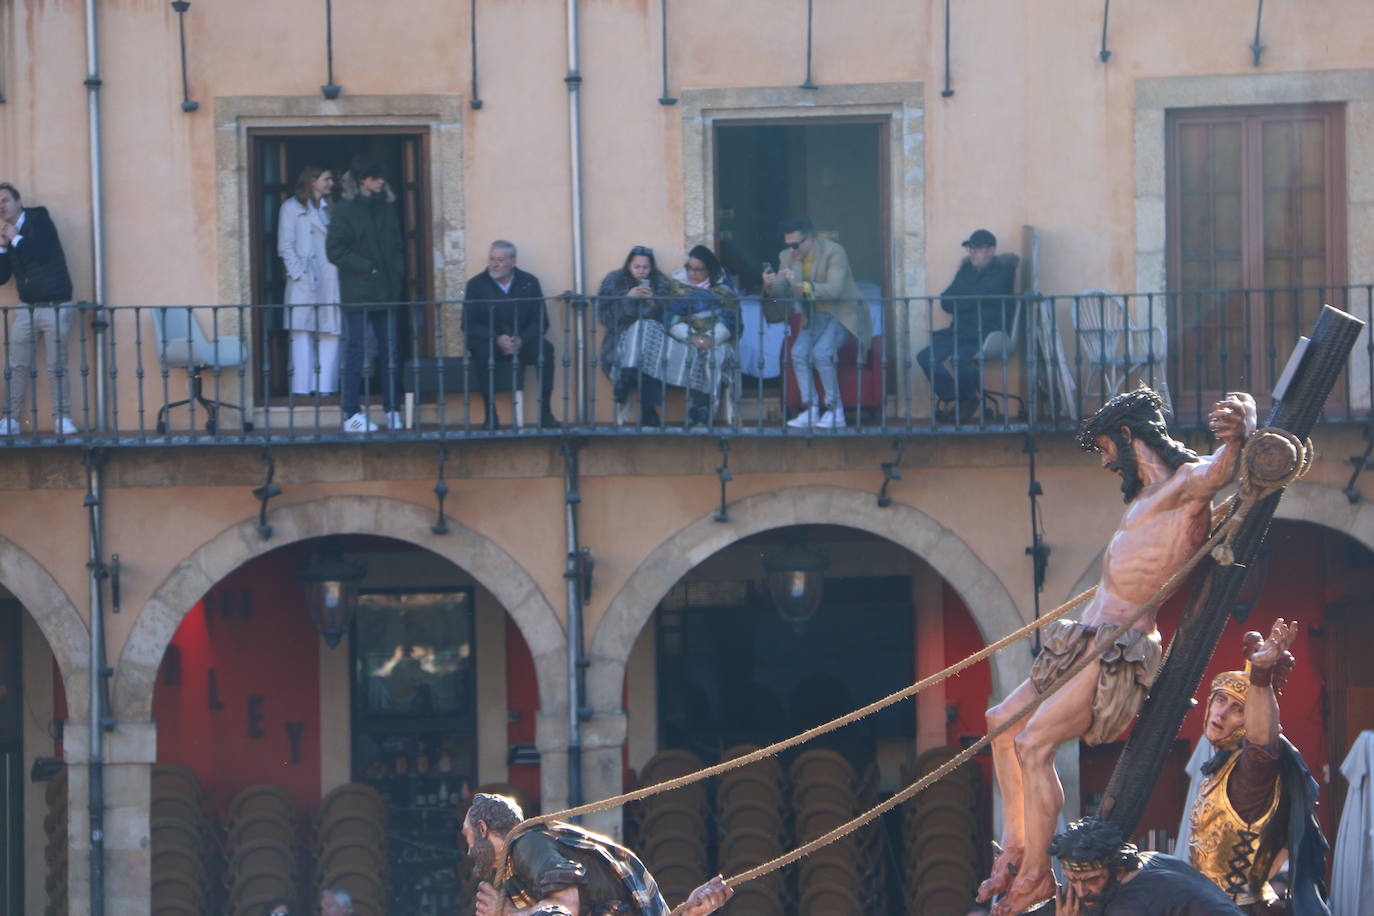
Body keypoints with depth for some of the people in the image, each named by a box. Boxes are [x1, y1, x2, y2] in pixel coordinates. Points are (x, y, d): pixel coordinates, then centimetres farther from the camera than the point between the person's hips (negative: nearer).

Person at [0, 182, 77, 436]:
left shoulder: (38, 220, -1)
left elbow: (41, 251, -19)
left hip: (56, 307, -5)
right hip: (27, 308, 5)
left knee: (57, 367, -3)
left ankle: (62, 417, 2)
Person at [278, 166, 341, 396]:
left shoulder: (330, 209, 20)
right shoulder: (292, 207, 4)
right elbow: (285, 246, -2)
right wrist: (298, 274, -12)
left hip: (330, 281, 5)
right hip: (304, 283, -5)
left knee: (330, 333, -1)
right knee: (302, 332, -7)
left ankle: (326, 387, 0)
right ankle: (302, 388, -8)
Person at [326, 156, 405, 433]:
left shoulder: (386, 207, 12)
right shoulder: (345, 210, -6)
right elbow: (335, 250, -11)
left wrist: (398, 274, 4)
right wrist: (367, 268, -14)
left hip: (386, 292, 6)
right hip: (357, 293, -6)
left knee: (390, 353, 6)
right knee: (356, 351, -5)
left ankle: (392, 411, 12)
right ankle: (352, 414, -3)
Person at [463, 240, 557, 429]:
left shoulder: (529, 283, 4)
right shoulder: (476, 285, 0)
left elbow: (541, 322, 0)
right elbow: (469, 326, -5)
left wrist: (521, 340, -20)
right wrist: (497, 339, -23)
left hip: (523, 343, 1)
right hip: (490, 344, -1)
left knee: (545, 348, -29)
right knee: (480, 351, -35)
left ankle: (545, 410, -26)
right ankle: (490, 413, -30)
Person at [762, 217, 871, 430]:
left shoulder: (833, 251, -16)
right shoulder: (787, 257, 3)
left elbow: (834, 289, -28)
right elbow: (781, 291, 0)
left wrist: (801, 285, -37)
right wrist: (770, 285, -24)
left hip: (842, 315, -6)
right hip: (814, 318, 6)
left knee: (821, 353, -28)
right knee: (799, 353, -20)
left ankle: (835, 411, -20)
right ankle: (810, 410, -17)